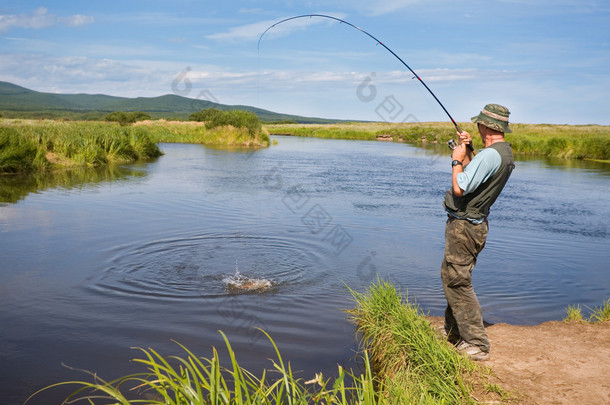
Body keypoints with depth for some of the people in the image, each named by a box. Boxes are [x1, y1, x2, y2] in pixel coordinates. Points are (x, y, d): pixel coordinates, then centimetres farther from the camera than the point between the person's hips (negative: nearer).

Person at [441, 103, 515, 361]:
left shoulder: (489, 155, -22)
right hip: (475, 224, 11)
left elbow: (460, 188, -25)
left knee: (457, 282, -6)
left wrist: (457, 160, -10)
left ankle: (477, 345, -2)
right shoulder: (505, 153, 10)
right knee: (453, 278, 21)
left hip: (464, 226, -11)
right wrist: (466, 152, 11)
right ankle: (453, 333, 33)